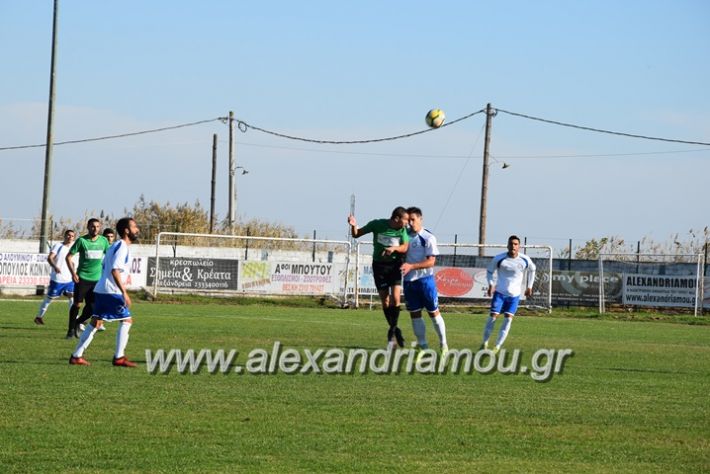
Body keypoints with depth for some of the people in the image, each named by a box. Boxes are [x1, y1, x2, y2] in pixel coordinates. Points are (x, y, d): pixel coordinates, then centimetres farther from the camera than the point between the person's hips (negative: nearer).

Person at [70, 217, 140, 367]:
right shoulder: (122, 247, -12)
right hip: (111, 291, -10)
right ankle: (119, 357, -5)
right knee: (126, 320, -4)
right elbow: (115, 270, -22)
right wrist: (124, 292, -25)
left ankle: (76, 356, 11)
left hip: (100, 290, 10)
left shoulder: (115, 246, 19)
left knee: (95, 322, 11)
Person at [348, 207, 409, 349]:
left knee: (395, 298, -15)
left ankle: (393, 330, 1)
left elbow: (405, 247, -10)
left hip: (395, 265, 0)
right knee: (385, 301, 1)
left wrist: (394, 248, -30)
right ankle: (394, 330, 16)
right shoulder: (377, 225, -10)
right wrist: (353, 226, -22)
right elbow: (356, 234, -1)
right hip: (379, 265, 0)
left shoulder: (402, 230, -6)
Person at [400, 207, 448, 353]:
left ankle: (443, 343, 14)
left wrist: (411, 266, -24)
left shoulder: (428, 238, -9)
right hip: (409, 280, 5)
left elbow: (431, 262, -15)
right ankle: (423, 345, 12)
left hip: (425, 279, -5)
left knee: (434, 312, 3)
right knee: (414, 314, 5)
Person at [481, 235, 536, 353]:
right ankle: (485, 343, 7)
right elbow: (490, 271, 5)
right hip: (499, 292, -1)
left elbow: (532, 270, 15)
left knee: (508, 319, -6)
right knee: (493, 316, -8)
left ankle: (497, 346, 1)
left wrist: (529, 287, 14)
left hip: (515, 295, 1)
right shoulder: (499, 258, -12)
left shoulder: (525, 260, -7)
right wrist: (491, 284, -10)